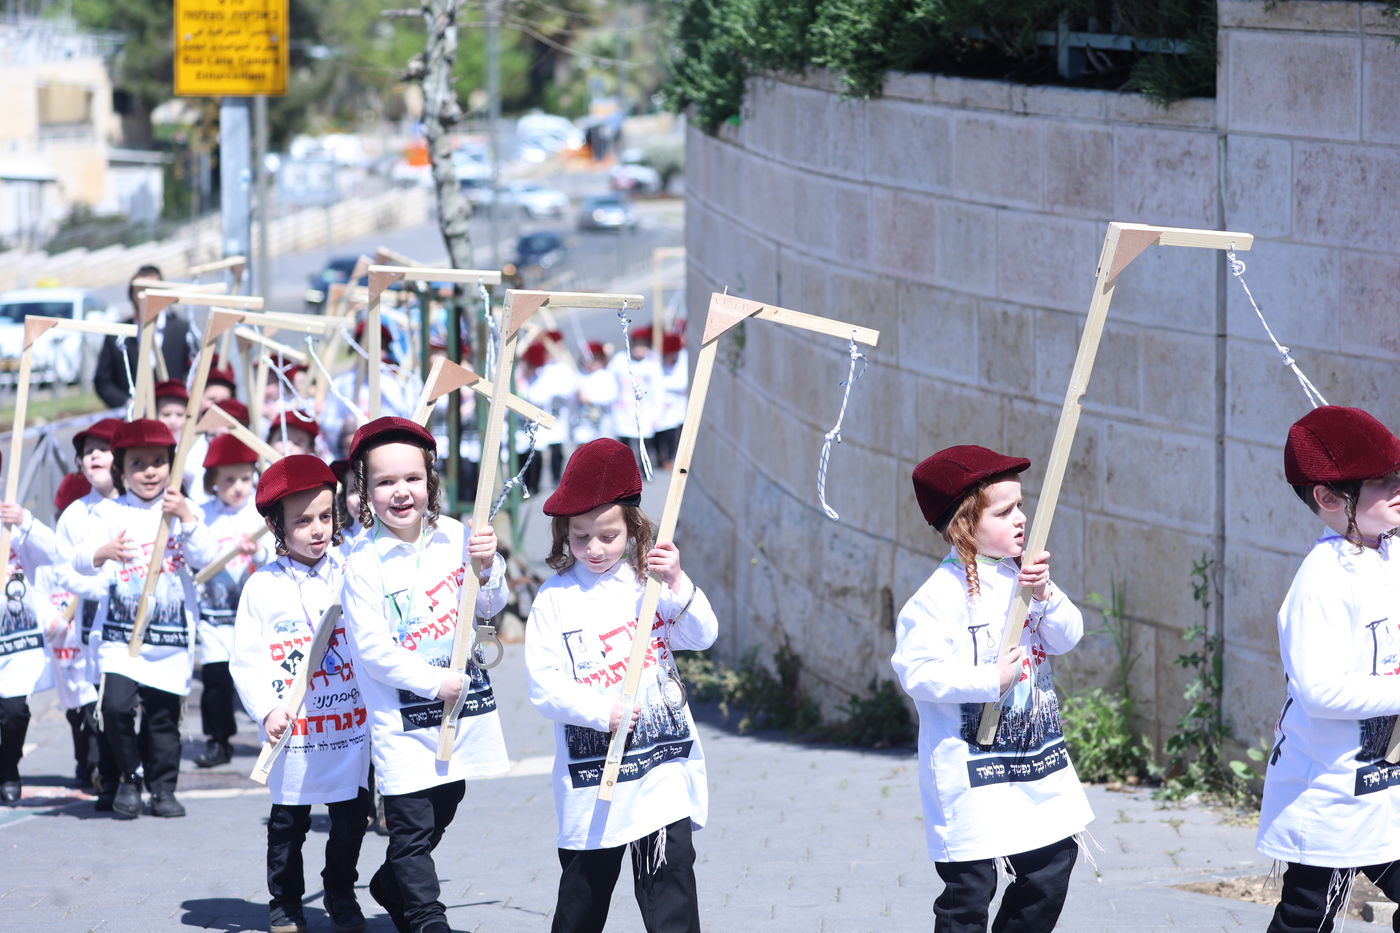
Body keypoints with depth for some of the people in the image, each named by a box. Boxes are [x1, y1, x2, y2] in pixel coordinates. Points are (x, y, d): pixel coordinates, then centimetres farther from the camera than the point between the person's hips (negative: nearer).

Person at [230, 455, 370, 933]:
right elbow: (245, 660, -4)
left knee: (350, 817, 10)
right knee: (288, 821, 8)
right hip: (292, 732, -2)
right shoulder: (262, 587, -5)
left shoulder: (351, 574, -2)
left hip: (351, 726, 2)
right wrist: (267, 709, -14)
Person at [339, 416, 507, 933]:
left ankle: (392, 886, 41)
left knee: (442, 811, 19)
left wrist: (487, 568, -14)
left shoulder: (453, 537, -1)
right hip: (401, 719, -5)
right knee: (412, 827, -7)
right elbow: (371, 647, -17)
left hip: (460, 705, 5)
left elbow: (489, 607, 6)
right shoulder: (366, 562, -15)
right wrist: (433, 682, -19)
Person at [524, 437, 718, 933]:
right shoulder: (554, 598, -2)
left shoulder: (647, 581, 4)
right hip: (591, 773, -1)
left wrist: (678, 586, -16)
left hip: (663, 763, 1)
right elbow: (543, 684, -7)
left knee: (670, 874, -6)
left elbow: (702, 637, -1)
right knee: (585, 885, 9)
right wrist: (600, 712, -19)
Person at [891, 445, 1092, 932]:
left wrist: (1044, 596, -14)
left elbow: (1067, 636, 4)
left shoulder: (1023, 576, 7)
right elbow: (916, 672, -22)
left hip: (1037, 760, 7)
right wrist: (989, 681, -24)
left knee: (1052, 866, 13)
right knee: (969, 891, -4)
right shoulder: (942, 595, -16)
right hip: (970, 770, -7)